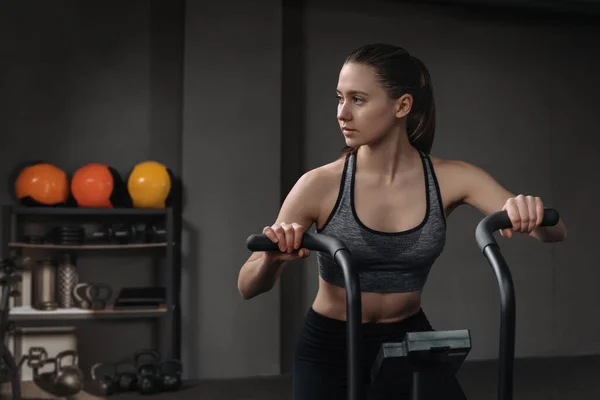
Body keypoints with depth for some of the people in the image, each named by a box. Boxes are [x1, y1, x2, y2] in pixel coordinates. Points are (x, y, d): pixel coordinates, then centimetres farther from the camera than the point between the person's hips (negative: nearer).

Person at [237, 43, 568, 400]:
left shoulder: (449, 179, -12)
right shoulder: (320, 186, -17)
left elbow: (555, 233, -13)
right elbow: (249, 287, -14)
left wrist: (532, 215, -36)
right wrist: (272, 259, -37)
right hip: (329, 351, -1)